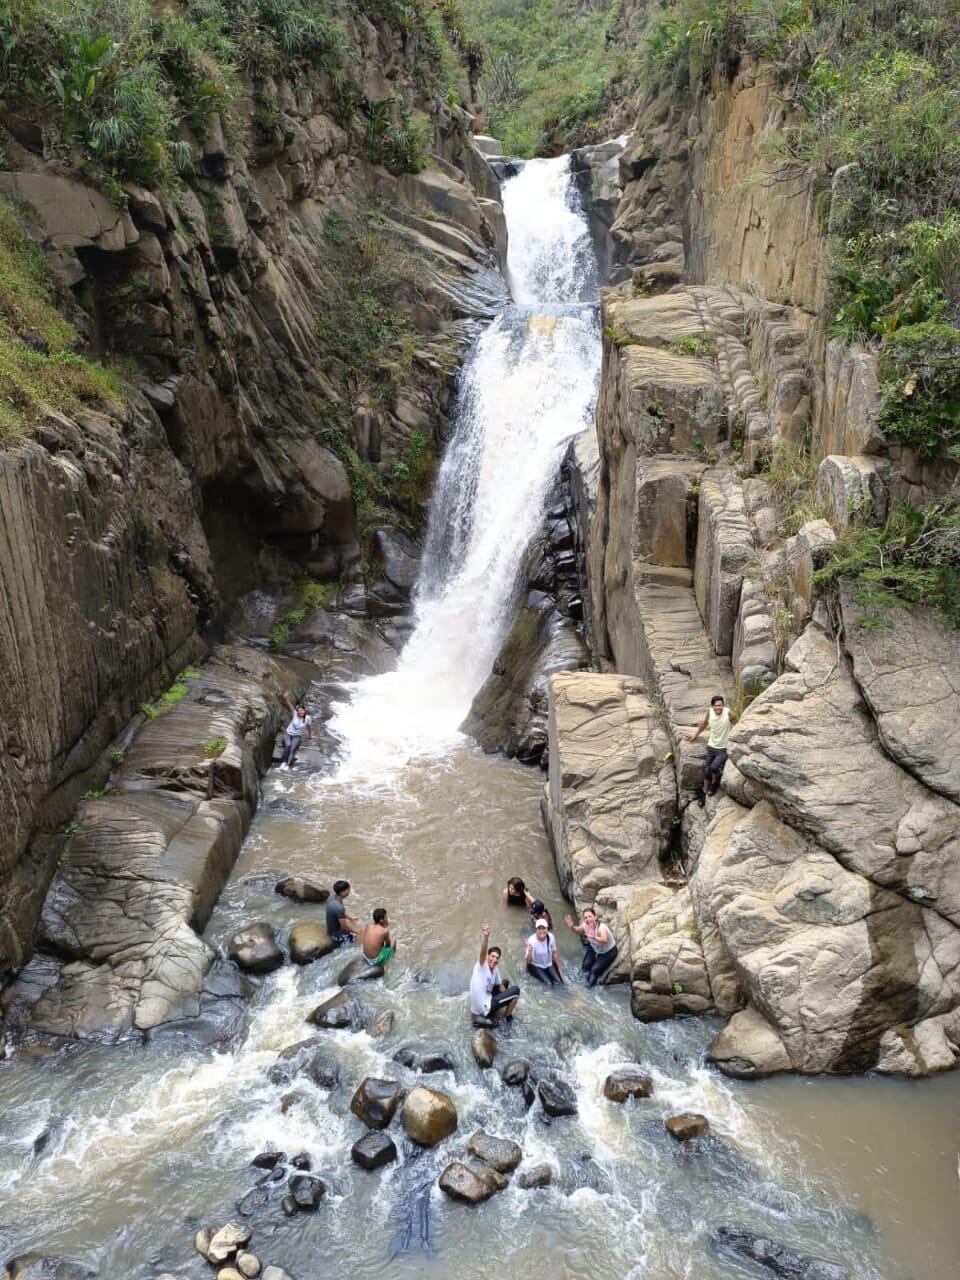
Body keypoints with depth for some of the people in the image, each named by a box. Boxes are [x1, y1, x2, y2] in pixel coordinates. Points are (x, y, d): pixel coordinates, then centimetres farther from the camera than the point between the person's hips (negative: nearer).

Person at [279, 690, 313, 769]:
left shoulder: (308, 718, -11)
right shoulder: (294, 714, -13)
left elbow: (309, 728, 7)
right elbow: (290, 706, -28)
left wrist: (310, 736, 21)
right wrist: (286, 699, -44)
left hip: (297, 736, 0)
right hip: (288, 734, 0)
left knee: (292, 749, -24)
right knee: (288, 745, -28)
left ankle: (289, 765, -33)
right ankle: (284, 762, -18)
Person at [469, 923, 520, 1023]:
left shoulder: (495, 969, 5)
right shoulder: (482, 965, -18)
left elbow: (500, 986, 16)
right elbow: (483, 952, -38)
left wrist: (509, 998, 1)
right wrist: (485, 936, -56)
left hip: (485, 1004, 9)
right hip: (484, 1009, -9)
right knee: (515, 990, -8)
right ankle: (508, 1016, 10)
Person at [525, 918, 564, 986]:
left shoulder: (551, 937, -17)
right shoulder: (532, 941, -27)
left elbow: (555, 953, 0)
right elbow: (529, 962, -25)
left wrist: (559, 968, 6)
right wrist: (529, 951, -44)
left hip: (549, 964, 3)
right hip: (536, 966, -3)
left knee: (559, 983, -15)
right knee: (549, 984, -21)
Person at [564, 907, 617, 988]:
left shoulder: (601, 927, -40)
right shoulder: (585, 926, -21)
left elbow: (604, 940, -61)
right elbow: (577, 930, 1)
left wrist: (593, 937, -81)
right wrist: (571, 926, -22)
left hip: (609, 952, -6)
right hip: (596, 950, 6)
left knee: (595, 970, -12)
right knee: (585, 967, 4)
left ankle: (591, 986, 18)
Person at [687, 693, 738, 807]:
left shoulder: (728, 713, -21)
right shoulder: (710, 712, -9)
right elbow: (704, 723, 12)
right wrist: (696, 735, 24)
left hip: (724, 749, -4)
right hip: (711, 747, 4)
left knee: (714, 767, -24)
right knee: (707, 771, 6)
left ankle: (715, 783, 8)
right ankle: (704, 792, 29)